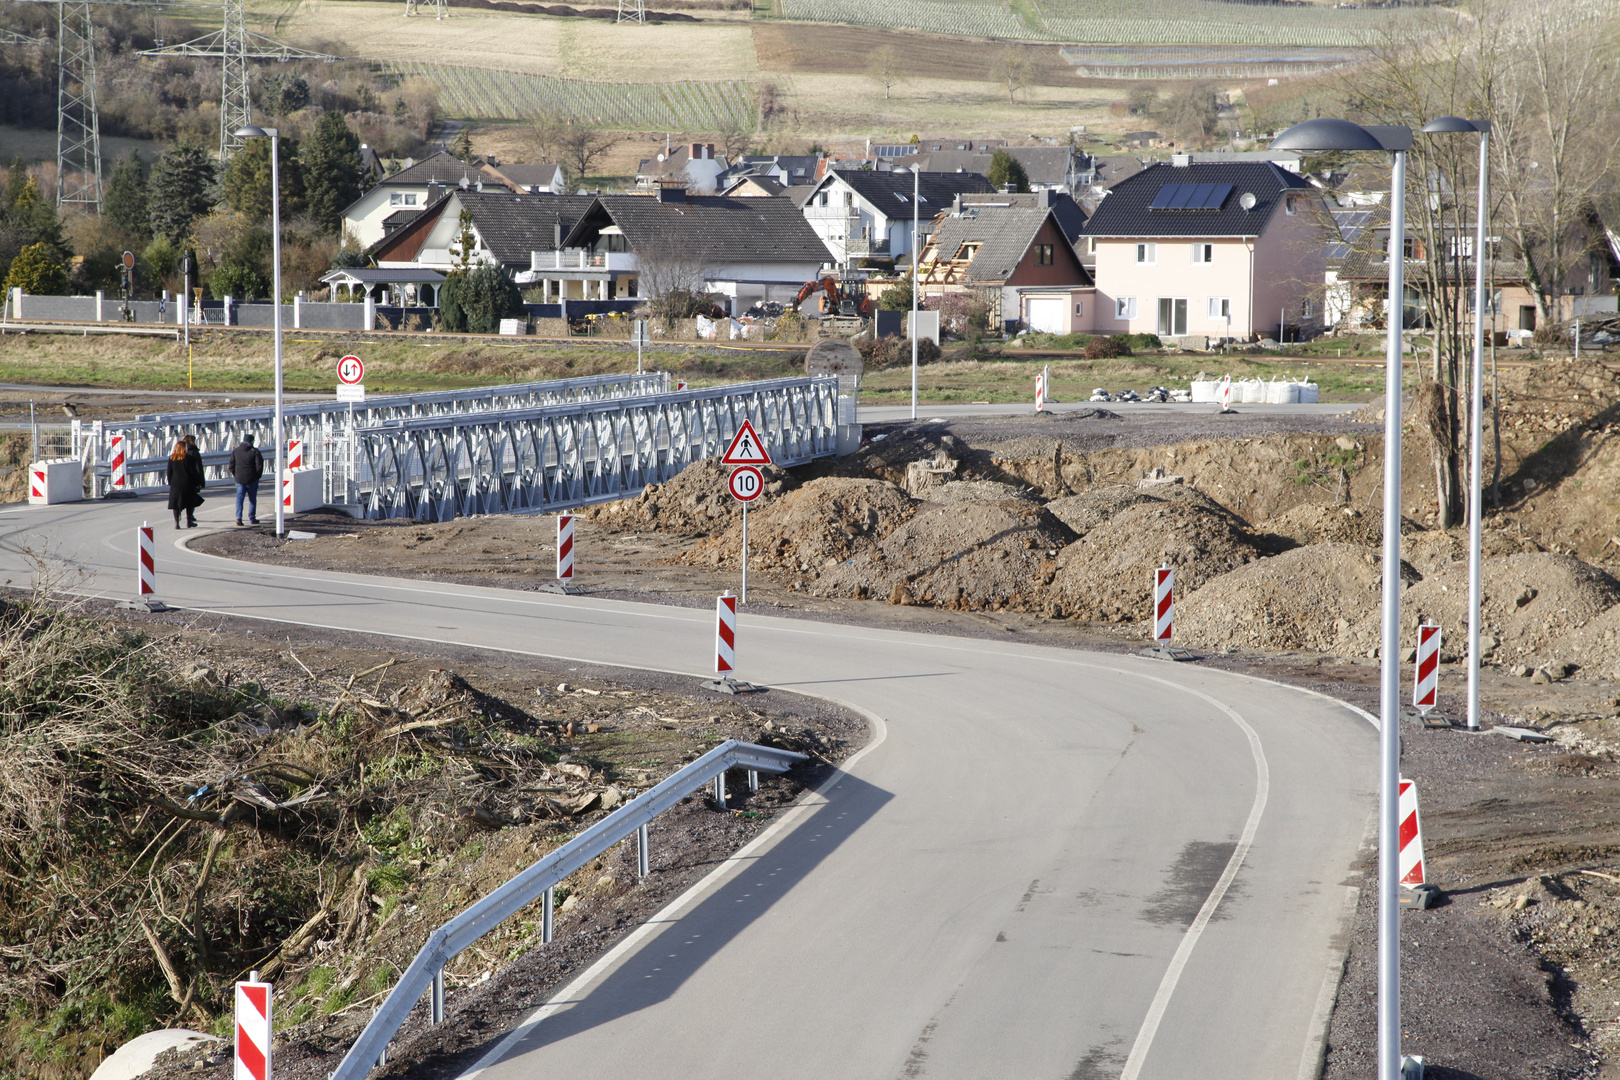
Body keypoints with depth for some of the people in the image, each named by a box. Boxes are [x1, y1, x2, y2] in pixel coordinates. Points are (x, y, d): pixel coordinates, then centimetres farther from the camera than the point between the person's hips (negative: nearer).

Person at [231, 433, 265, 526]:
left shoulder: (235, 451, 4)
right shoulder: (255, 451, -7)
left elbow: (231, 465, 4)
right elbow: (259, 465, -11)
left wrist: (234, 475, 14)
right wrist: (258, 475, 3)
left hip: (239, 479, 2)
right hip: (252, 479, -2)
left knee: (239, 498, 3)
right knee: (252, 499, 10)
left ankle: (238, 517, -14)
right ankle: (252, 519, 15)